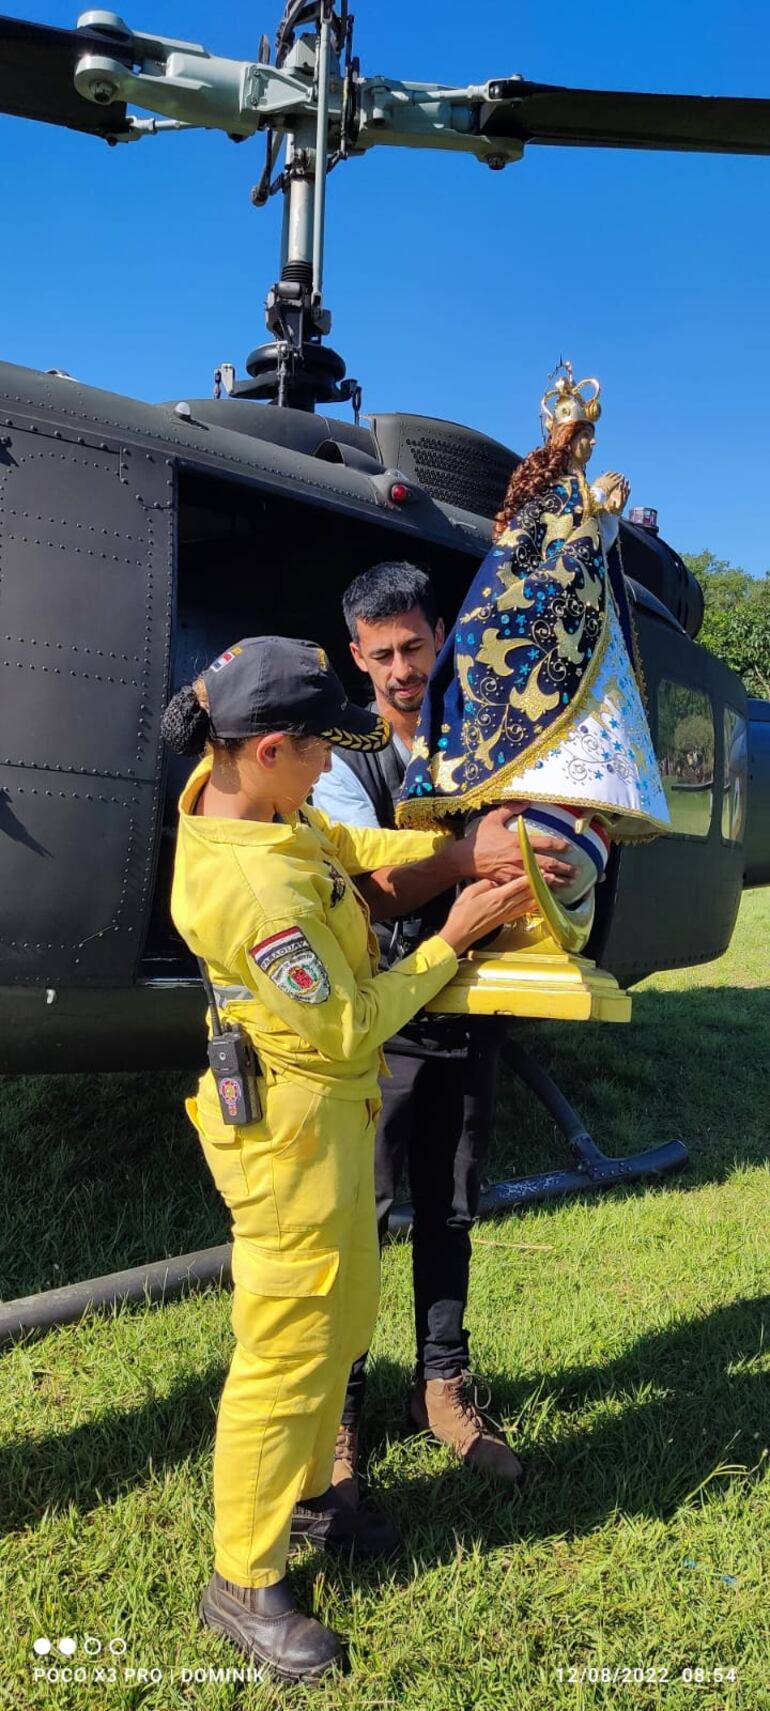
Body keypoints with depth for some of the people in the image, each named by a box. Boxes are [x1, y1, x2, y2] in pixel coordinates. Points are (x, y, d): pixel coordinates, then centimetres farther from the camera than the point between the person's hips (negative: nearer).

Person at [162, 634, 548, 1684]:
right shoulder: (255, 889, -32)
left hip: (329, 1115, 10)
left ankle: (303, 1499, 46)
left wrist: (462, 852, -5)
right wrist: (454, 938, -13)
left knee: (344, 1321, 24)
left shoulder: (234, 798, -4)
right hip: (292, 1130, -10)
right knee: (289, 1351, 6)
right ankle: (244, 1583, 26)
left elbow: (351, 848, 11)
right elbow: (349, 1028, -22)